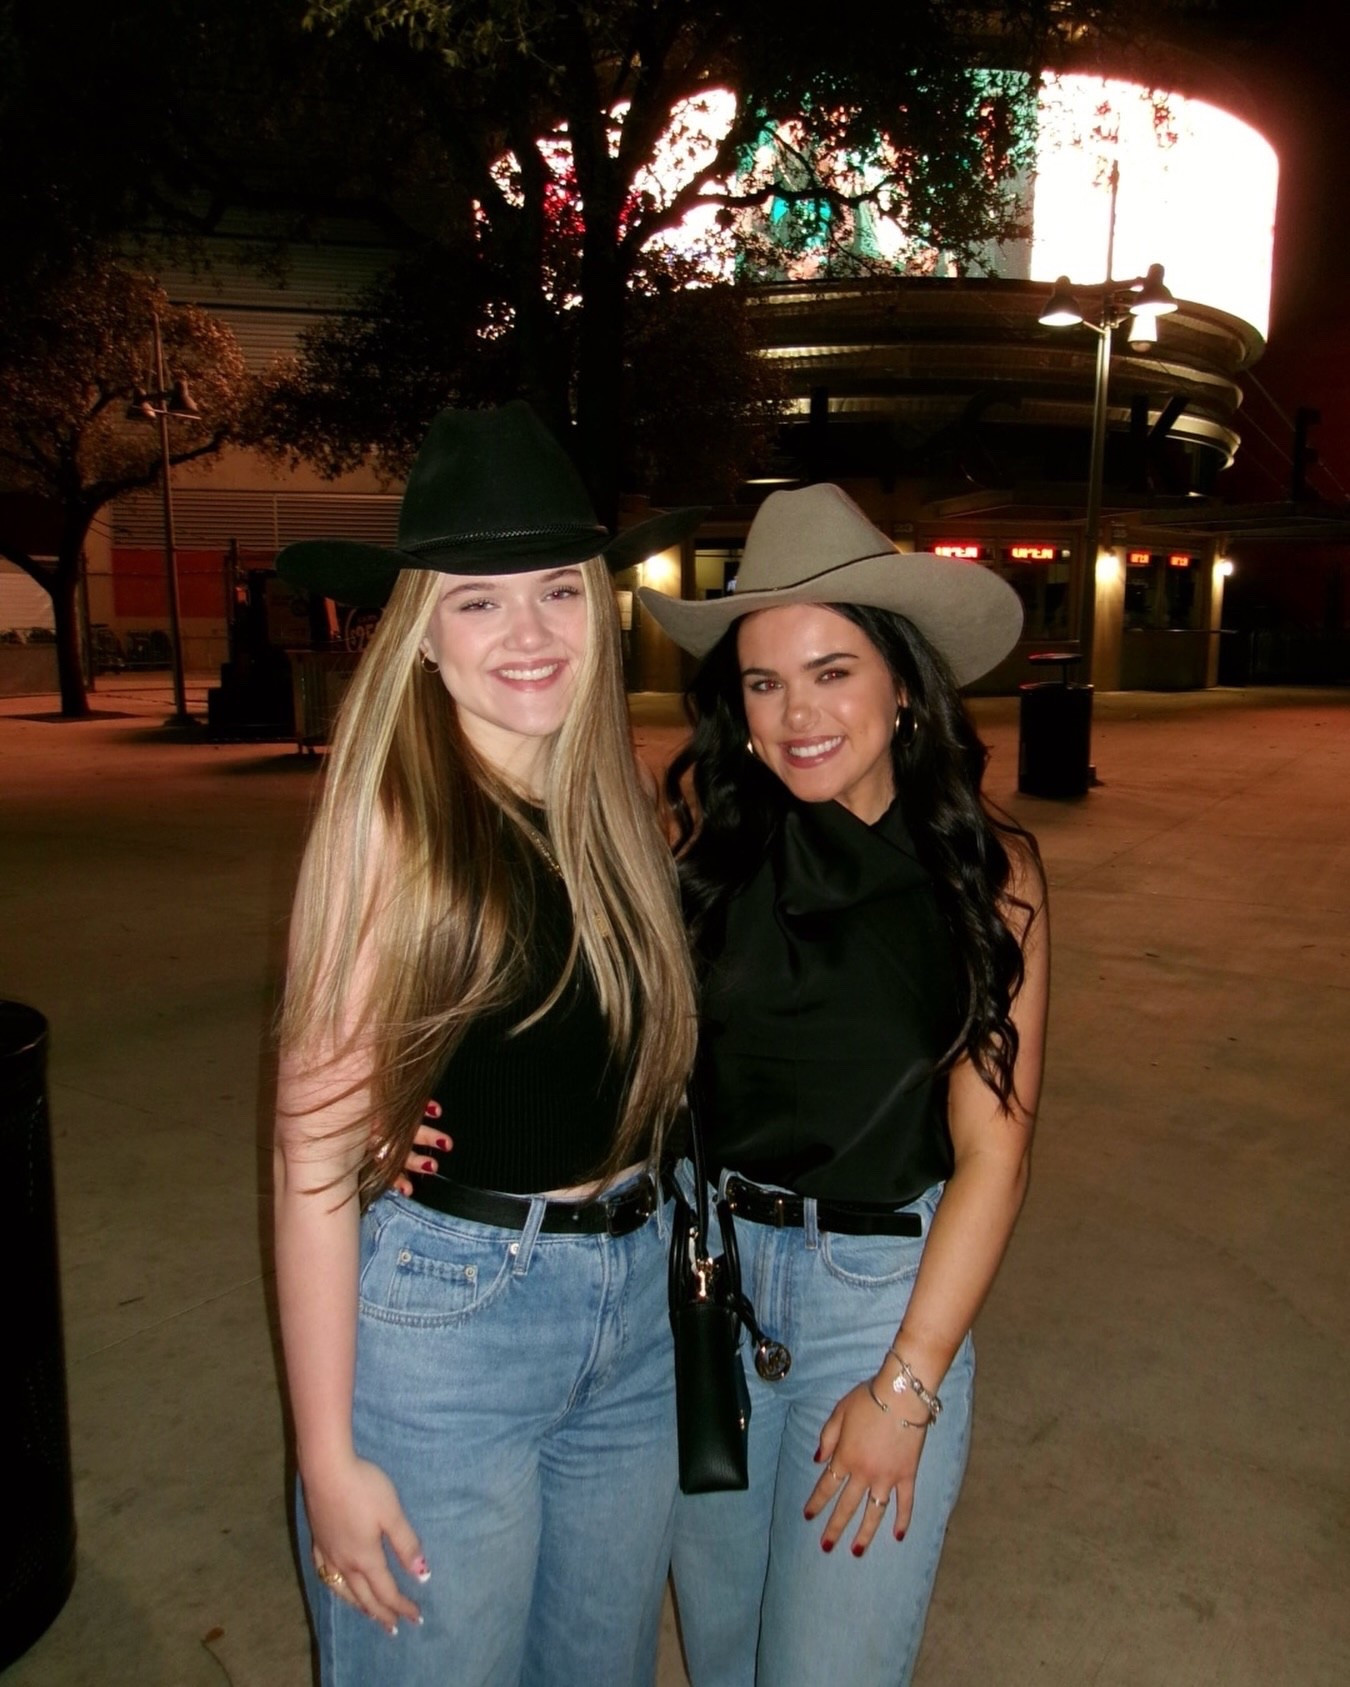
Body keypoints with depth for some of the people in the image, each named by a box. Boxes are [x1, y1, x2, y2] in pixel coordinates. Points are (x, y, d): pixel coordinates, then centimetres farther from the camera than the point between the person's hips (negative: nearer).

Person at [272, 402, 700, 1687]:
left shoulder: (619, 810, 1)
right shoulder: (391, 819, -15)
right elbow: (318, 1145, -14)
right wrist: (329, 1453, -11)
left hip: (634, 1311, 6)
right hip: (442, 1311, -5)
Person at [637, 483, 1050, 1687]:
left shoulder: (985, 872, -10)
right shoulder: (704, 830, -6)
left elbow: (993, 1152, -9)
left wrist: (905, 1388, -9)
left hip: (885, 1288, -2)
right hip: (701, 1264, 2)